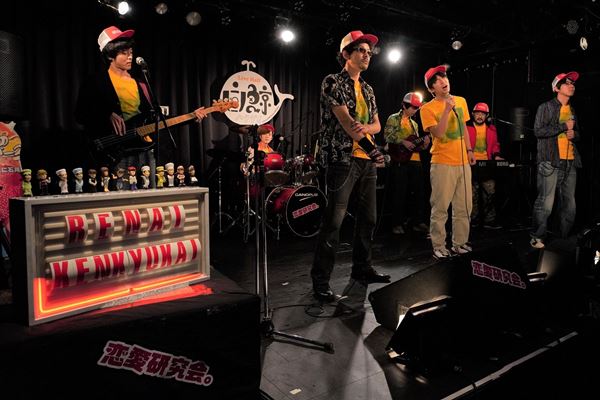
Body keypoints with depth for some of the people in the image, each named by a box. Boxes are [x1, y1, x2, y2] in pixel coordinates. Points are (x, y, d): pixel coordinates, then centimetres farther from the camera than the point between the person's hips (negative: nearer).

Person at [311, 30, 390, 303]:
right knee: (333, 221, -9)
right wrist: (373, 150, -15)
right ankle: (320, 281, -2)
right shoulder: (332, 82, -3)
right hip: (343, 159, -8)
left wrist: (365, 127, -9)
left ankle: (361, 268, 27)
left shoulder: (367, 89, 19)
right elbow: (344, 119, -13)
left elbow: (377, 124, 16)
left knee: (368, 218, 12)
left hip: (367, 161, 8)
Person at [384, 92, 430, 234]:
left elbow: (417, 145, 20)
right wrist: (403, 142, -18)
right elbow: (388, 135, -12)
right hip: (400, 161, -7)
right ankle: (398, 224, 4)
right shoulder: (393, 119, 2)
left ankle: (419, 222, 15)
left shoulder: (414, 123, 21)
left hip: (415, 161, 7)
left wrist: (424, 143, 0)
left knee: (419, 192, 6)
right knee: (400, 193, -4)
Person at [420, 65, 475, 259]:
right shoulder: (428, 109, -7)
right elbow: (439, 133, -17)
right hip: (442, 163, -6)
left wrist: (469, 150, 17)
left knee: (463, 207, 10)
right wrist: (447, 109, -21)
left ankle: (460, 243, 22)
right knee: (440, 208, -4)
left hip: (463, 162, 6)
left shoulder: (461, 101, 11)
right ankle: (438, 246, 6)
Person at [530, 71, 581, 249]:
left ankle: (565, 239, 18)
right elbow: (538, 131, -11)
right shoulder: (546, 107, 0)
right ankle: (537, 238, 0)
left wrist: (574, 134, 6)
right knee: (546, 202, -9)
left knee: (569, 204, 7)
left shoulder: (571, 110, 21)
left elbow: (577, 133, 29)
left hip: (570, 162, 7)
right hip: (550, 162, -7)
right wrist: (564, 126, -8)